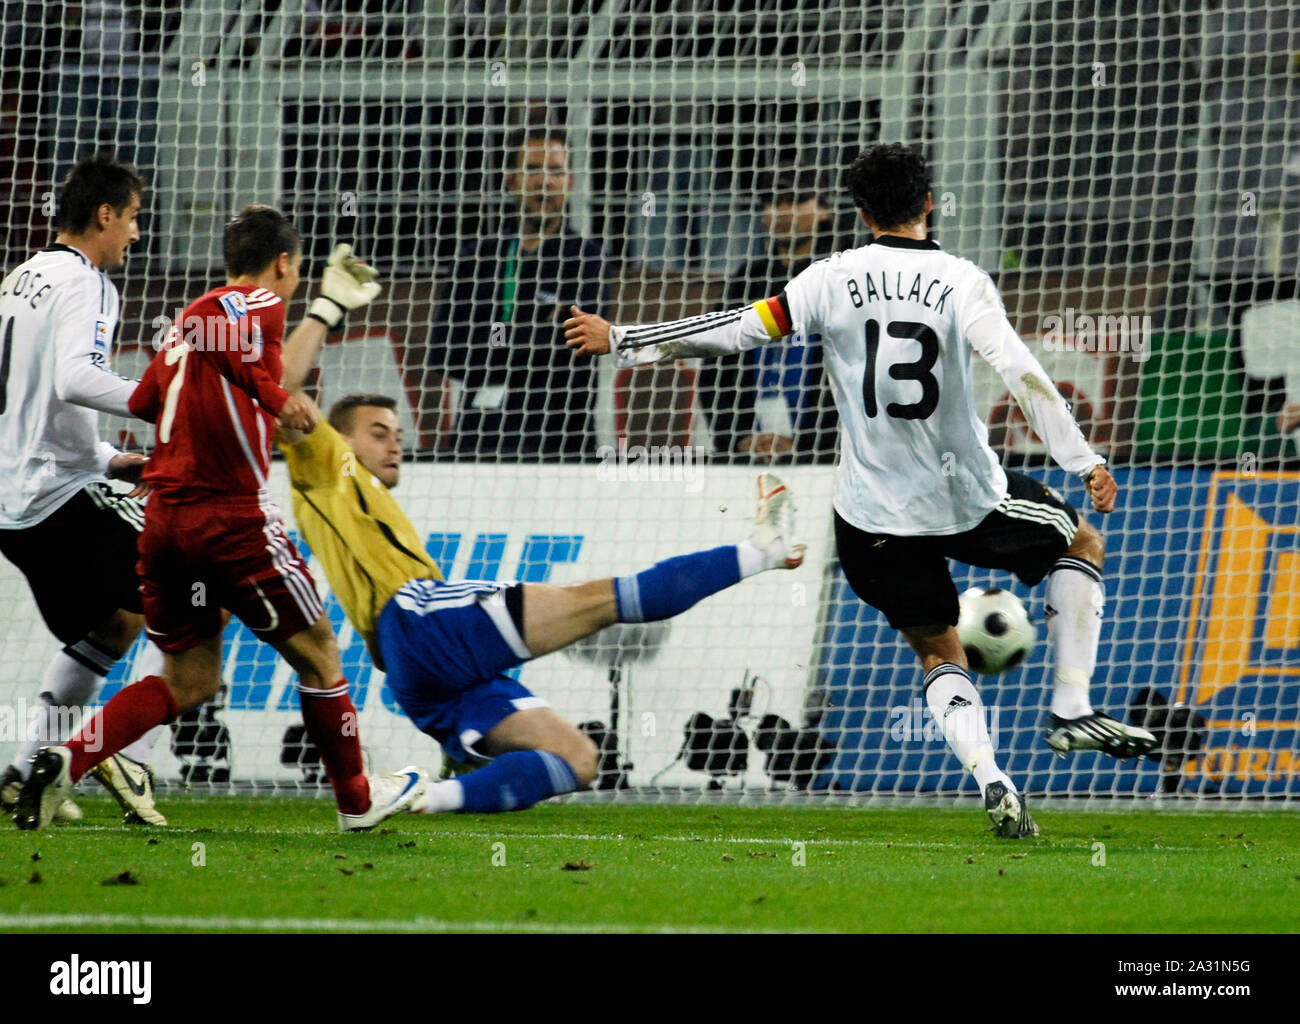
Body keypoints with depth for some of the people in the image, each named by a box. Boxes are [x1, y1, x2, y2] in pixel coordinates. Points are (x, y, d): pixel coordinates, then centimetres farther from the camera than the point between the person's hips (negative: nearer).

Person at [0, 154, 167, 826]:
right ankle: (130, 755, -16)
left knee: (108, 629, 22)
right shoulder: (84, 285, -10)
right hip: (65, 494, -9)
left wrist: (107, 460, 23)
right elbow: (75, 379, -28)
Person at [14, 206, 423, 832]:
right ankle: (357, 801, 20)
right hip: (230, 516, -8)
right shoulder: (261, 303, -5)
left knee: (189, 681, 14)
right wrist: (277, 397, -26)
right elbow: (215, 333, -26)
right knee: (316, 653, 9)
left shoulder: (189, 317, 19)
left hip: (163, 517, 8)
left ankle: (64, 761, -5)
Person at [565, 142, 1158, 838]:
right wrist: (1083, 462, -18)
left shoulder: (833, 280, -5)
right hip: (967, 495, -2)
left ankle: (989, 779, -6)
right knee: (1081, 546, 24)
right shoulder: (961, 282, -9)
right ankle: (1071, 712, 11)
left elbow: (734, 331, -4)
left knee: (937, 650, 19)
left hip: (873, 518, 2)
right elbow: (1021, 374, -19)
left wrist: (620, 343, 6)